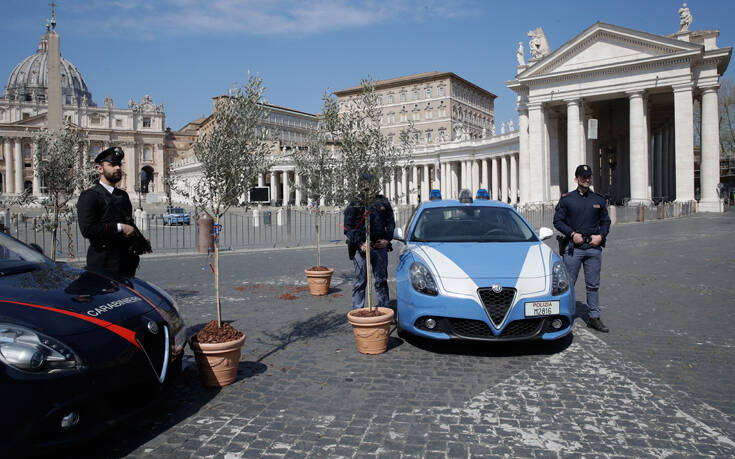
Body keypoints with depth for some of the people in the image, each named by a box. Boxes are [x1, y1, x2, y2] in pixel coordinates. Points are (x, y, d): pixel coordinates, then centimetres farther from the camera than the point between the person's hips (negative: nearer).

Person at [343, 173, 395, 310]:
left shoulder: (382, 202, 10)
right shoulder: (354, 205, 1)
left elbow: (391, 222, 15)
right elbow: (348, 228, -2)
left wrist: (387, 239, 0)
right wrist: (360, 244, -14)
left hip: (380, 247, 3)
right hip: (361, 248, -2)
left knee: (381, 280, 11)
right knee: (360, 282, 1)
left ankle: (385, 309, 22)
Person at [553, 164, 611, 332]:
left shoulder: (599, 200, 11)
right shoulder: (566, 199, 2)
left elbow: (606, 221, 16)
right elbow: (557, 221, 1)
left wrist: (600, 236, -2)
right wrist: (572, 234, -11)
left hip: (594, 247, 3)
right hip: (573, 247, -3)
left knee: (593, 285, 8)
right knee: (568, 284, 1)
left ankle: (594, 318, 16)